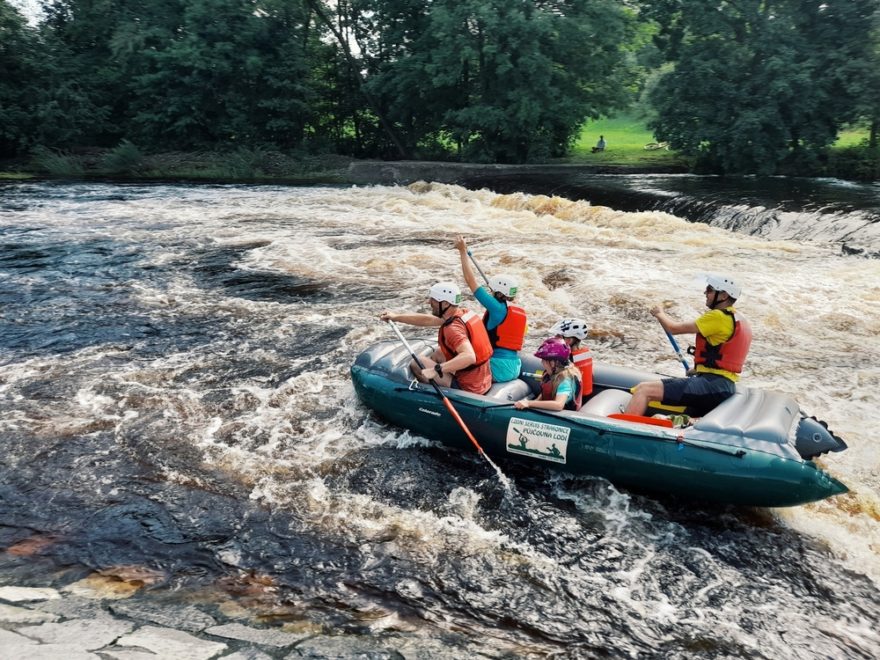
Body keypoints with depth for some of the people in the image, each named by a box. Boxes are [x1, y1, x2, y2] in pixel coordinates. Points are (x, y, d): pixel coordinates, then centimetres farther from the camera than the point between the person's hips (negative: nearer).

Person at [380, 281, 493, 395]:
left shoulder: (453, 329, -25)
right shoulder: (463, 312, 3)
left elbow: (469, 357, -40)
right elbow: (428, 320, 14)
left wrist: (436, 370, -41)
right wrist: (396, 317, 16)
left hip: (468, 389, -9)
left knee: (417, 363, -4)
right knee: (438, 353, 25)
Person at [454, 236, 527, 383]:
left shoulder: (497, 308, -12)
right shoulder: (521, 313, 10)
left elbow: (471, 282, -10)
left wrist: (463, 251, -4)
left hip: (498, 369, -9)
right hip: (515, 368, 9)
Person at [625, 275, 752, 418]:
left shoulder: (719, 317, -10)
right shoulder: (738, 320, 21)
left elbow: (674, 328, -8)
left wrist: (660, 314, 10)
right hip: (725, 386, 11)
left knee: (644, 389, -19)